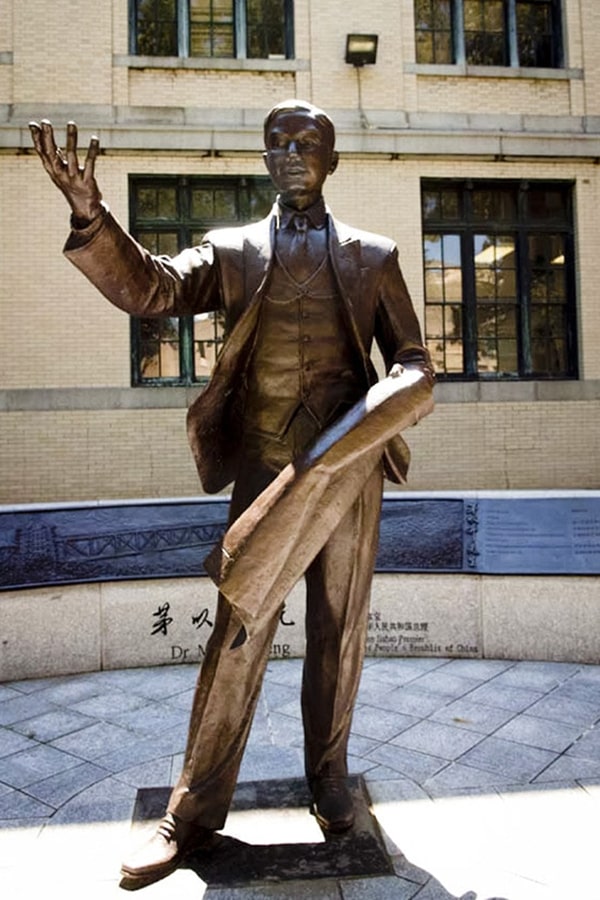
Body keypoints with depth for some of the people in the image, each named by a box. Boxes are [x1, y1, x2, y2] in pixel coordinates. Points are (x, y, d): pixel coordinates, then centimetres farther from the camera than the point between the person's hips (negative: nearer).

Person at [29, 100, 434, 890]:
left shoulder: (373, 256, 9)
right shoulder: (232, 251, 8)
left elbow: (412, 359, 10)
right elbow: (149, 288, -8)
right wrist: (89, 214, -24)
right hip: (263, 470, -1)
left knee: (339, 632, 11)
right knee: (238, 636, 1)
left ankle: (329, 779, 31)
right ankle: (195, 811, 17)